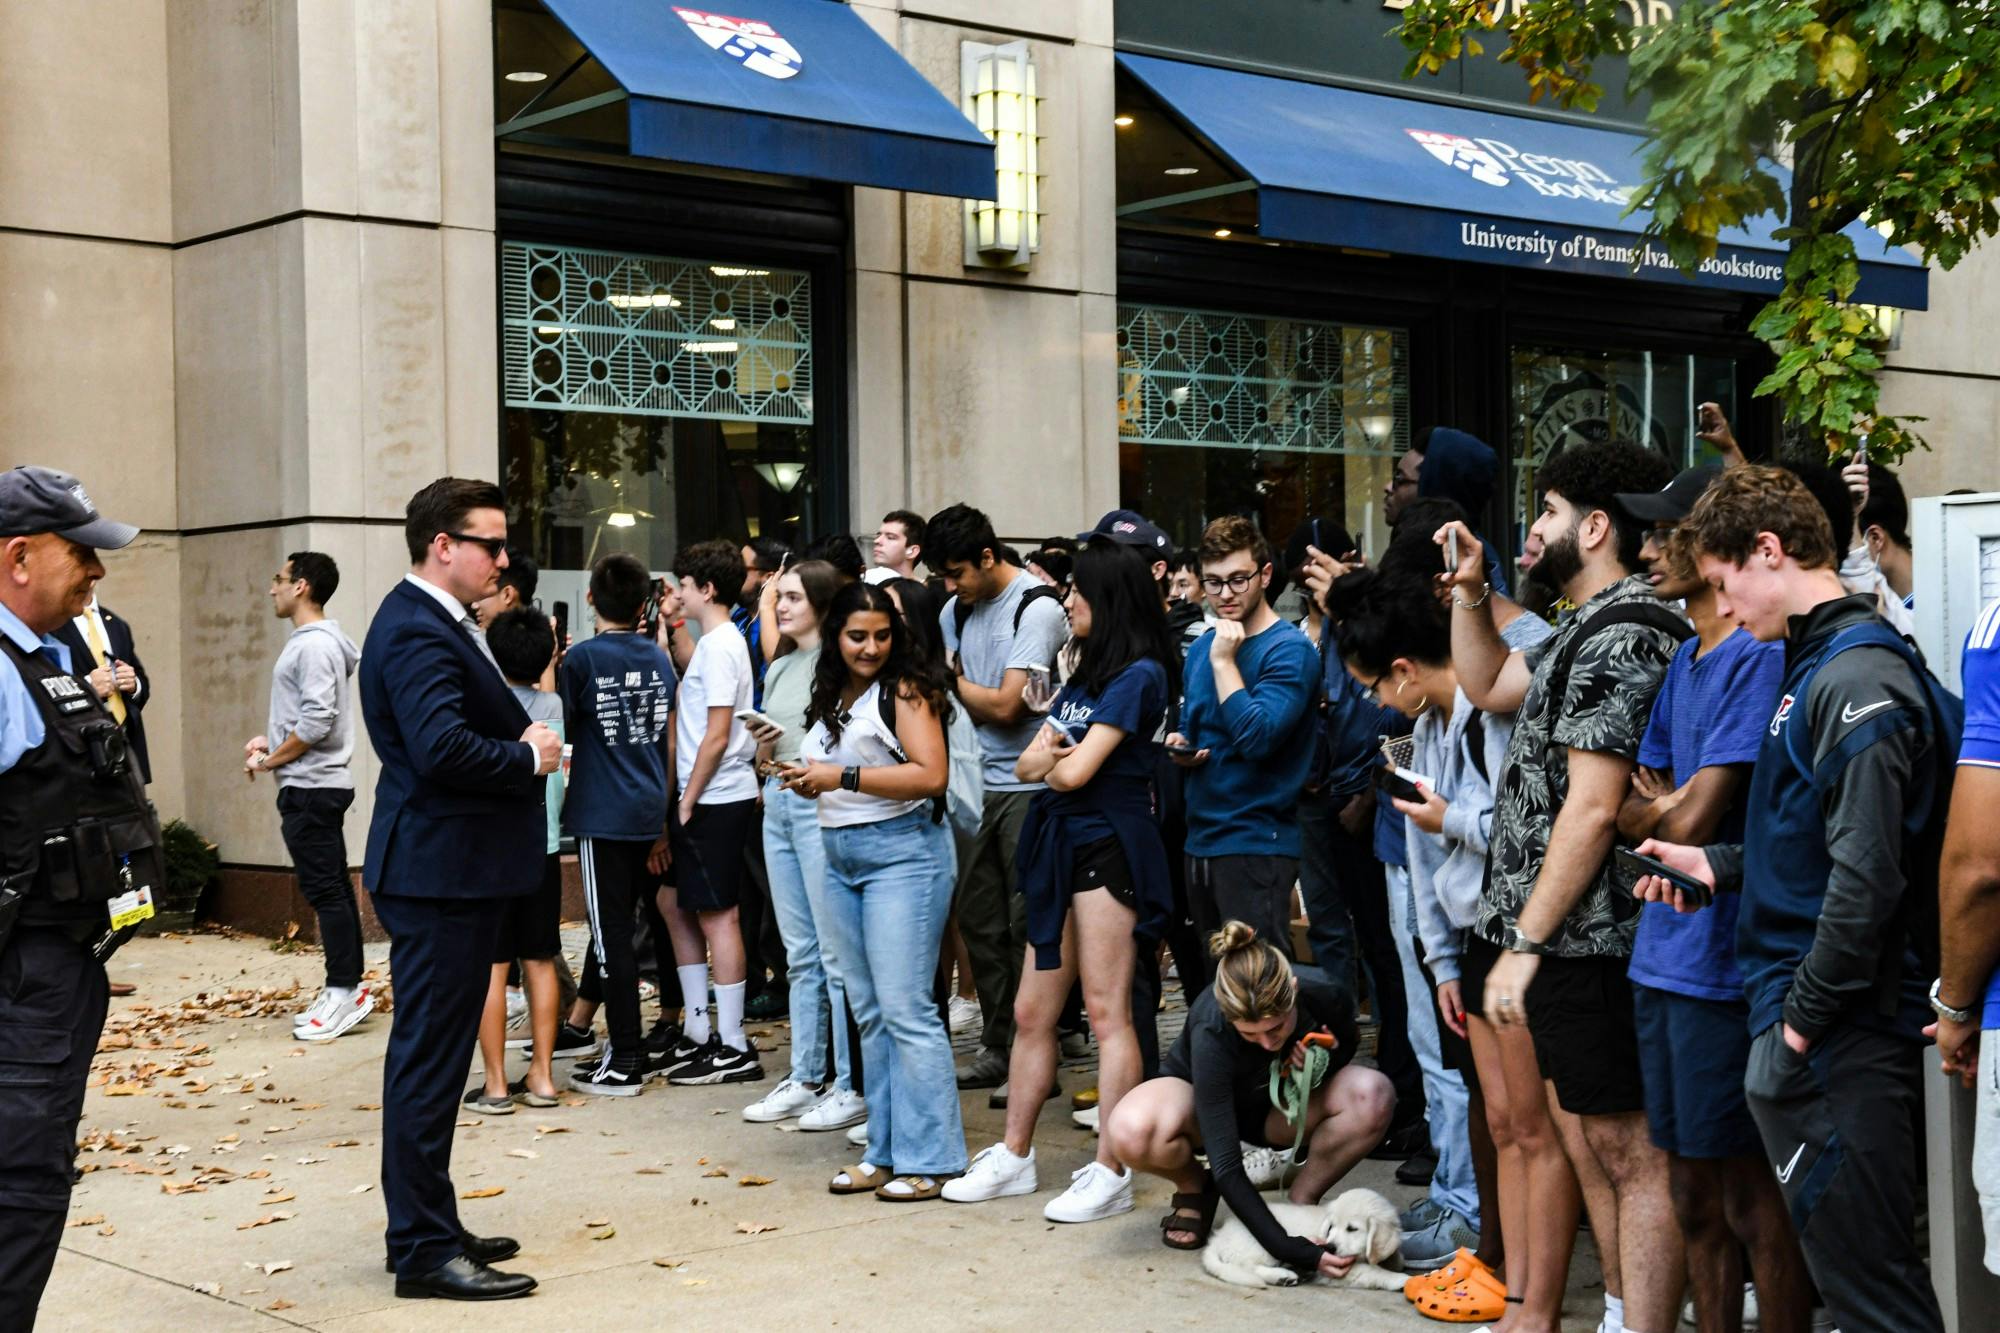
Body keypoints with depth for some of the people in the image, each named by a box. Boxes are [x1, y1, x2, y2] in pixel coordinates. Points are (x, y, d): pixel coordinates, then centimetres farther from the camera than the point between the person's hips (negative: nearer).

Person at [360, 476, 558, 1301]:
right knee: (430, 1057, -5)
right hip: (439, 872, -11)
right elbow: (442, 747, -30)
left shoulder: (433, 622, 16)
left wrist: (527, 742, 0)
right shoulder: (417, 631, -18)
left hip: (450, 870, 11)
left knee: (432, 1056, 16)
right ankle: (424, 1251, 2)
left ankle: (429, 1229, 26)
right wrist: (528, 758, -15)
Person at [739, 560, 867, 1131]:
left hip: (822, 804, -8)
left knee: (837, 954, -5)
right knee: (799, 953, 12)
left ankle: (852, 1086, 0)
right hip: (778, 806, 8)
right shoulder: (778, 668, 18)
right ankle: (805, 1078, 18)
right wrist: (763, 752, 2)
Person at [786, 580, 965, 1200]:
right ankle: (885, 1153, 17)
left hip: (901, 852, -8)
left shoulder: (905, 690, -7)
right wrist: (809, 782, 7)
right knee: (869, 1014, 11)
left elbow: (931, 776, -19)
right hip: (841, 857, 8)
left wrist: (844, 776, -17)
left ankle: (929, 1158, -4)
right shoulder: (832, 699, 16)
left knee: (905, 1009, -9)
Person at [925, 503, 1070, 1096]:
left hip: (1031, 785, -7)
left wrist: (952, 680, -3)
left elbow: (1004, 706, -16)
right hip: (984, 781, 8)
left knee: (1027, 924, -3)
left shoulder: (1037, 608, -13)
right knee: (977, 914, 10)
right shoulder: (958, 609, 11)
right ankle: (997, 1049, 20)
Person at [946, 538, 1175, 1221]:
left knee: (1106, 1012, -7)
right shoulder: (1085, 673, 18)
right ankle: (1014, 1157, 19)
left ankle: (1110, 1173, -4)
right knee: (1031, 1012, 10)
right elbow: (1029, 764, 13)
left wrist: (1055, 757, 5)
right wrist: (1049, 753, -7)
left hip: (1109, 847, -9)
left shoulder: (1139, 674, -10)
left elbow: (1075, 771, -16)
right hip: (1059, 844, 9)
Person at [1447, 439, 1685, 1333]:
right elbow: (1488, 684, 32)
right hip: (1548, 937, 10)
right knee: (1590, 1144, 15)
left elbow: (1593, 809, -21)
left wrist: (1526, 943, -19)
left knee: (1627, 1157, -6)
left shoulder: (1621, 637, -16)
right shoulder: (1587, 631, 16)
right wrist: (1470, 590, 18)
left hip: (1583, 946, -10)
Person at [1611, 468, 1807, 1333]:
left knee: (1751, 1199, 1)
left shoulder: (1760, 659, -15)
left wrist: (1662, 811, 1)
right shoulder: (1684, 661, 13)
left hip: (1724, 965, -9)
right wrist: (1672, 808, -7)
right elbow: (1632, 814, 13)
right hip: (1664, 959, 9)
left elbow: (1690, 823, -19)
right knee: (1693, 1198, 15)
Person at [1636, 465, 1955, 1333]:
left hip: (1836, 1036, -10)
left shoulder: (1857, 680, -16)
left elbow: (1867, 877, -22)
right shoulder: (1818, 666, 15)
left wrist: (1801, 1021, -17)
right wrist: (1716, 866, 13)